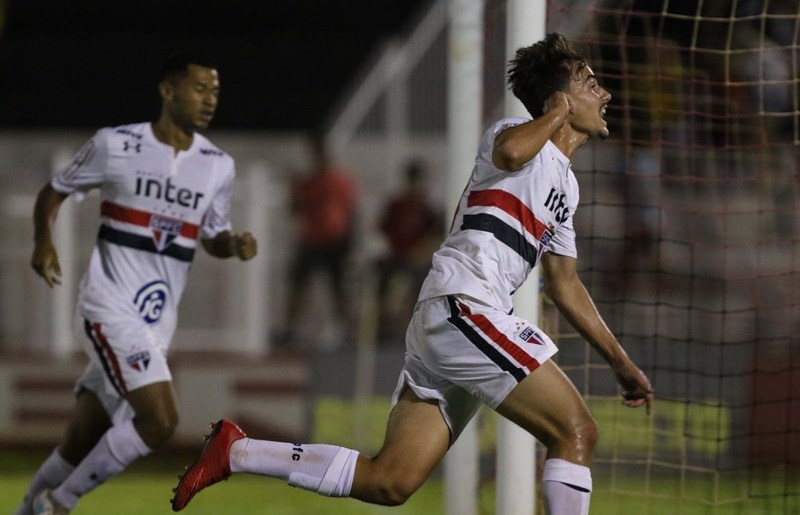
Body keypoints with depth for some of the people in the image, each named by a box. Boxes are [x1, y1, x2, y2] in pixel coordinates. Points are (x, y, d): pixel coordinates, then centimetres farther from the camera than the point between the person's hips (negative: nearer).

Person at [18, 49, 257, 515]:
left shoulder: (218, 166, 6)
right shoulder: (115, 145, -6)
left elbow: (214, 236, 19)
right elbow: (55, 191, 7)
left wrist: (236, 245, -4)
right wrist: (44, 240, -11)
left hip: (158, 322, 6)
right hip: (111, 306, -6)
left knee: (82, 446, 11)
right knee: (160, 419, -22)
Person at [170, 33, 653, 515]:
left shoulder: (565, 184, 25)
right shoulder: (516, 133, -2)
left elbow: (566, 286, 32)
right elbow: (510, 152, -29)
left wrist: (622, 362, 30)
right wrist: (556, 116, -10)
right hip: (465, 306, -9)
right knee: (576, 432, -12)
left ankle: (235, 450, 5)